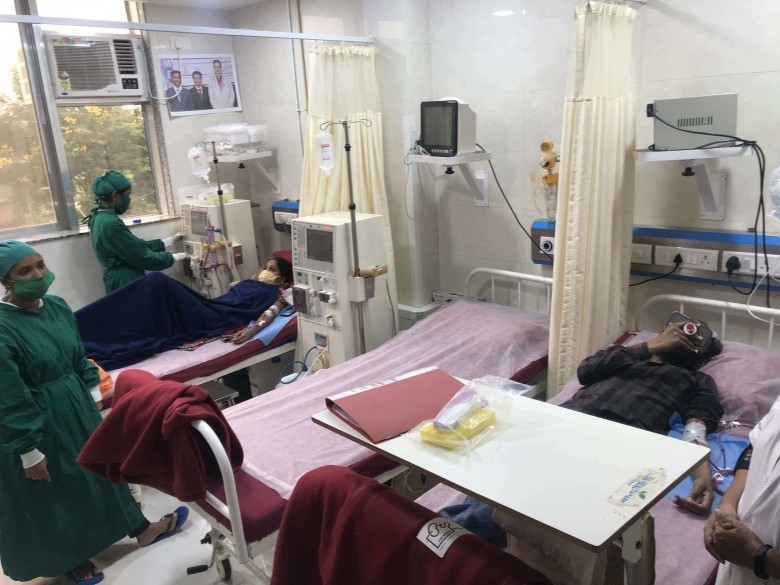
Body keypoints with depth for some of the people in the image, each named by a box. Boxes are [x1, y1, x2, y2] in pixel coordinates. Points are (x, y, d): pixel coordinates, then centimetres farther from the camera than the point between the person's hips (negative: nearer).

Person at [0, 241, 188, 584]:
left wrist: (93, 395, 12)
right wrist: (29, 450, -17)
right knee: (51, 492, 14)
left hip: (76, 406, 7)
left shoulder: (57, 307, -4)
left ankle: (140, 529, 40)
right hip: (35, 419, -7)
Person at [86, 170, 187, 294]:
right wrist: (174, 257, -5)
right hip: (125, 283, -10)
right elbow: (143, 257, -18)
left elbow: (138, 246, 13)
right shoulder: (110, 224, -21)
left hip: (121, 281, 10)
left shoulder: (100, 218, 9)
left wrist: (171, 240, 16)